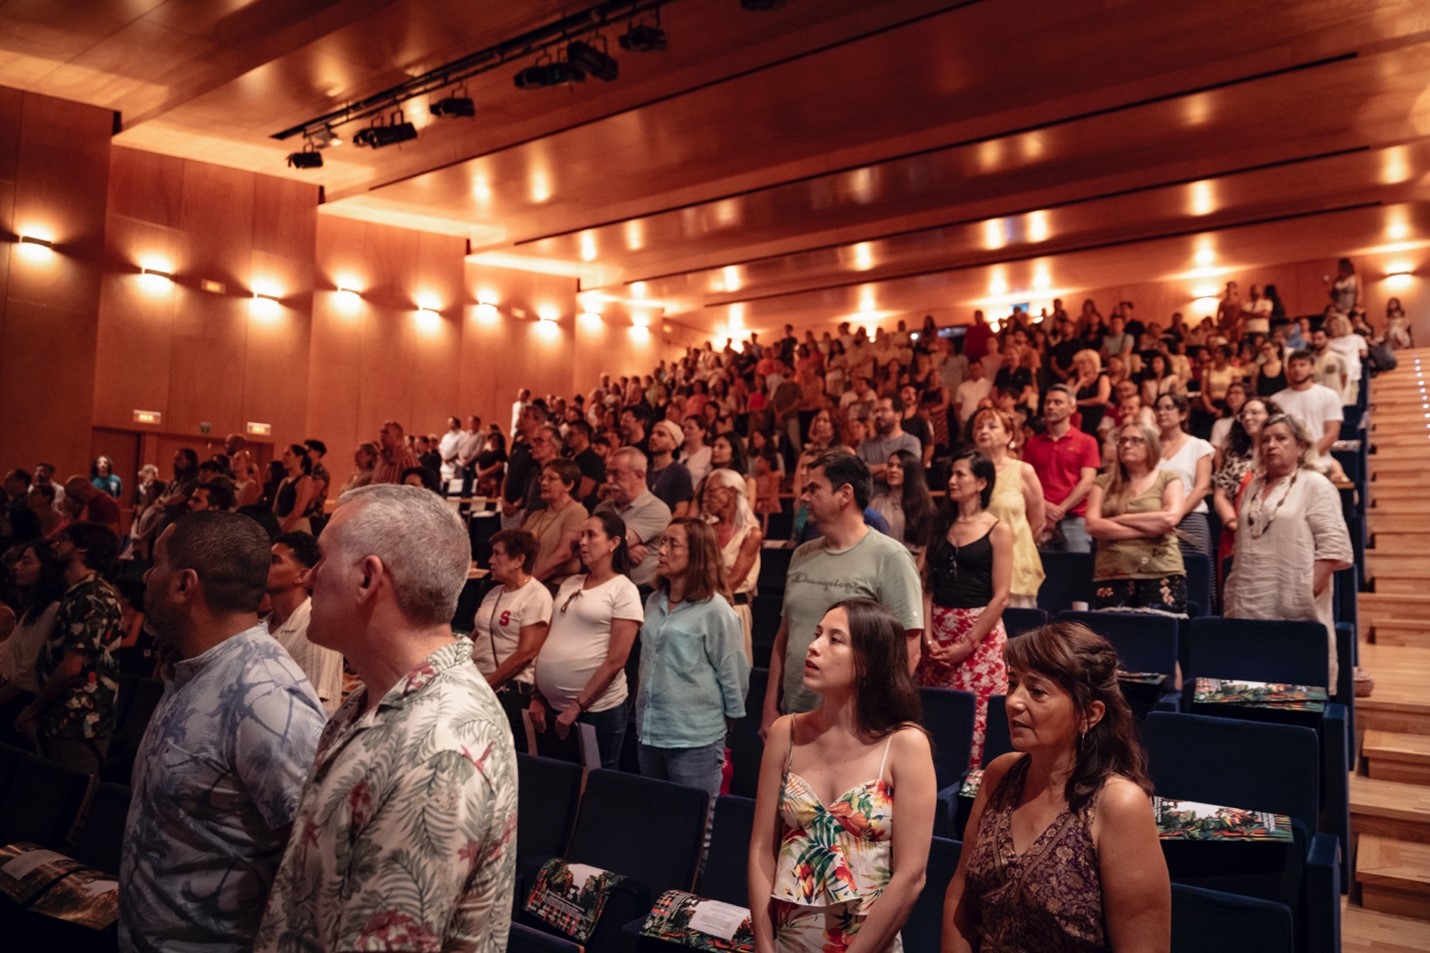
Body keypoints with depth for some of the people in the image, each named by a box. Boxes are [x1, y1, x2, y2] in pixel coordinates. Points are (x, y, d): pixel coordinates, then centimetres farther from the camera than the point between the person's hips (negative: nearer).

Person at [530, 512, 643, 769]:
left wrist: (577, 707, -15)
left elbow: (615, 661, -14)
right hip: (552, 706, 6)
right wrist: (537, 697, 7)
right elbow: (550, 643, 14)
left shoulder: (623, 590, -8)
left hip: (597, 709, -6)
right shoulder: (569, 584, 11)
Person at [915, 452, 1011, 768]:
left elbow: (1000, 597, -8)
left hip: (981, 633, -4)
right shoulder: (941, 527, 11)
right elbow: (927, 588, 7)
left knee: (975, 721, -5)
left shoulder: (998, 531, -3)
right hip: (938, 632, 5)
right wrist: (929, 638, -4)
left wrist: (967, 645, -12)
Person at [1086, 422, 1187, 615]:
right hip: (1111, 577, 2)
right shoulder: (1103, 482, 12)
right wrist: (1146, 530, -8)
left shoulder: (1168, 479, 8)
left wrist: (1117, 519, -5)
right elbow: (1093, 526, -3)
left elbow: (1170, 518, -10)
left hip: (1161, 576, -1)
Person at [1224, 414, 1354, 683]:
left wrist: (1309, 593, -15)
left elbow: (1333, 547, -10)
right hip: (1250, 610, 6)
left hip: (1296, 612, -6)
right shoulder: (1253, 487, 16)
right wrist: (1234, 597, 14)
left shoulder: (1315, 485, -2)